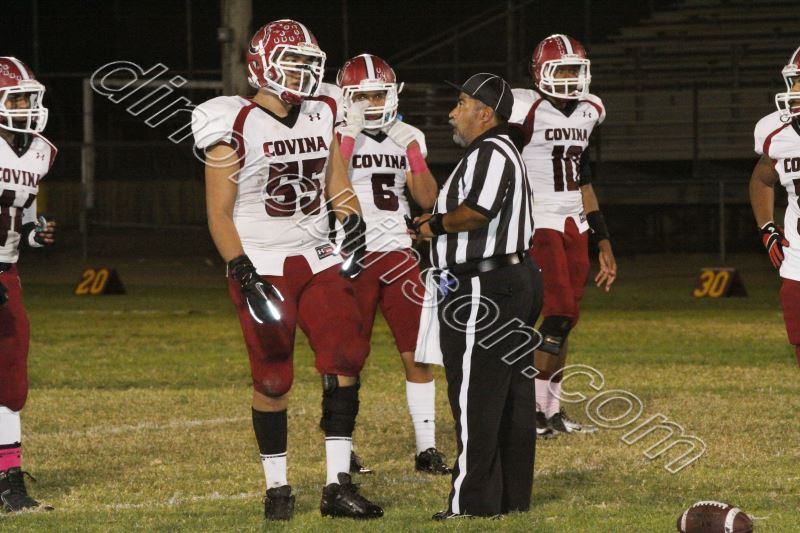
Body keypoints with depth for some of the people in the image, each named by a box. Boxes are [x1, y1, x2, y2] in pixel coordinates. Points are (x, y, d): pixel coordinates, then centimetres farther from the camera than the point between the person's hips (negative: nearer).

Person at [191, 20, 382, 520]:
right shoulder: (236, 126, -10)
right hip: (262, 266, -5)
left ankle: (338, 485, -2)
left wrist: (353, 219, -6)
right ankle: (277, 487, 14)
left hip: (317, 258, 5)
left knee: (346, 360, -7)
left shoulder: (321, 117, 7)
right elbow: (220, 212, -9)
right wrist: (244, 275, -17)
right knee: (273, 379, 0)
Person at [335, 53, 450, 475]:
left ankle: (426, 448, 7)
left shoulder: (408, 138, 10)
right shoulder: (336, 138, -4)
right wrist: (349, 136, -22)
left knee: (418, 354, 1)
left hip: (398, 254, 4)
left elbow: (427, 200, 6)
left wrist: (413, 151, -6)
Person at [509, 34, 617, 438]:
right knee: (560, 313, -14)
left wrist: (603, 243, 19)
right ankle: (531, 408, -8)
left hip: (575, 224, 7)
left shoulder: (587, 112, 12)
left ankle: (552, 410, 12)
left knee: (566, 317, 6)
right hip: (540, 223, -7)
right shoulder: (526, 111, -11)